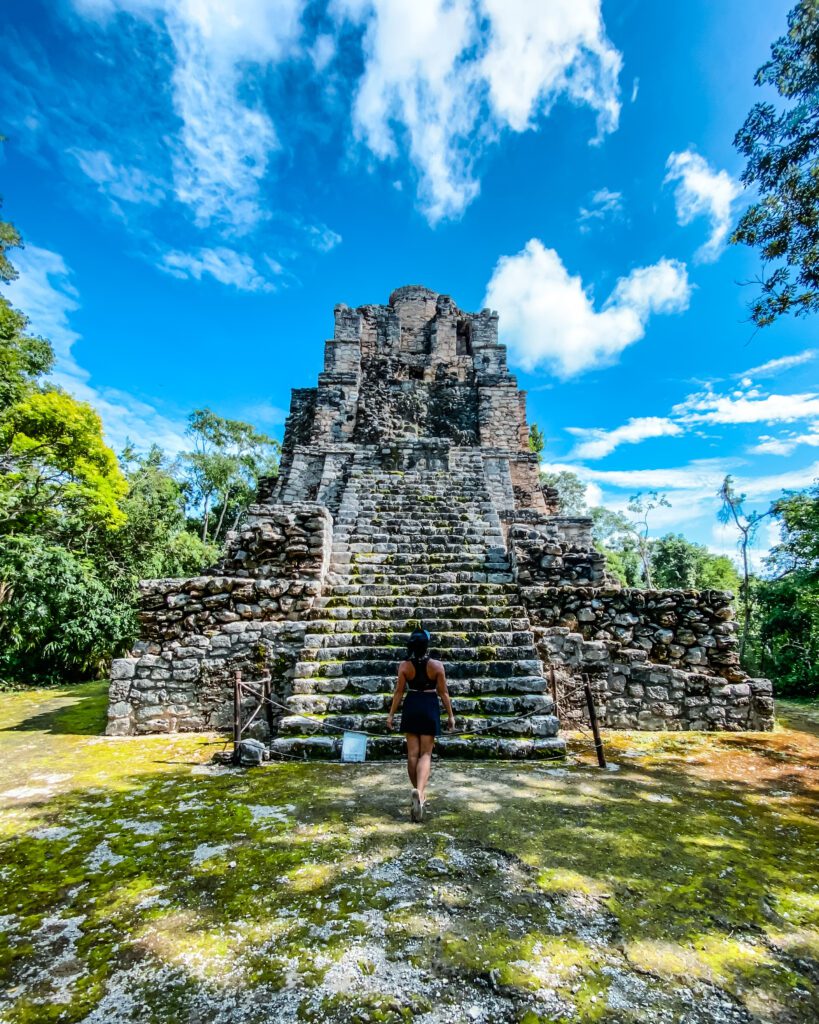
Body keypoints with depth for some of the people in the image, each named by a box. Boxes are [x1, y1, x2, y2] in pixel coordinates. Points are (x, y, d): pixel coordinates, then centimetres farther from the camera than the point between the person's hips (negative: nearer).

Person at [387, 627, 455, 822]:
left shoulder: (404, 666, -7)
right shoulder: (436, 665, -10)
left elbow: (398, 692, -3)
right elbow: (443, 693, -5)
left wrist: (391, 714, 6)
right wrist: (450, 715, 5)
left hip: (411, 707, 1)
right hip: (430, 708, -1)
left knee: (412, 753, 12)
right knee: (426, 754, 4)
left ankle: (418, 793, 24)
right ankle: (419, 791, -17)